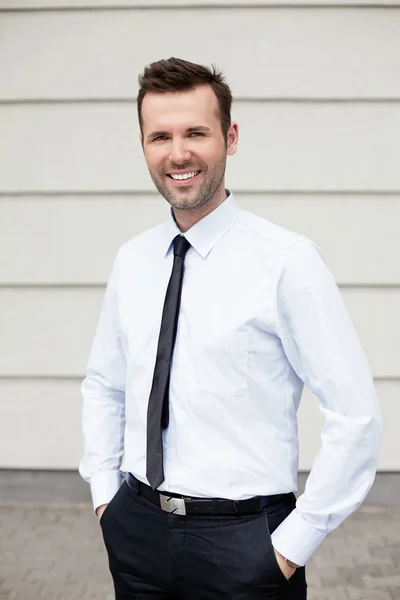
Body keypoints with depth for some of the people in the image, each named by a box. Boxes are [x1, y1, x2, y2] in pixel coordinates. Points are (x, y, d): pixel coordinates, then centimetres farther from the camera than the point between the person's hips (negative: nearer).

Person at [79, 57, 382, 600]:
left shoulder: (287, 260, -14)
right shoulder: (131, 260, 3)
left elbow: (356, 416, -13)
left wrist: (295, 542, -11)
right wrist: (104, 493, 8)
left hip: (243, 540, -4)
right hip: (136, 529, 5)